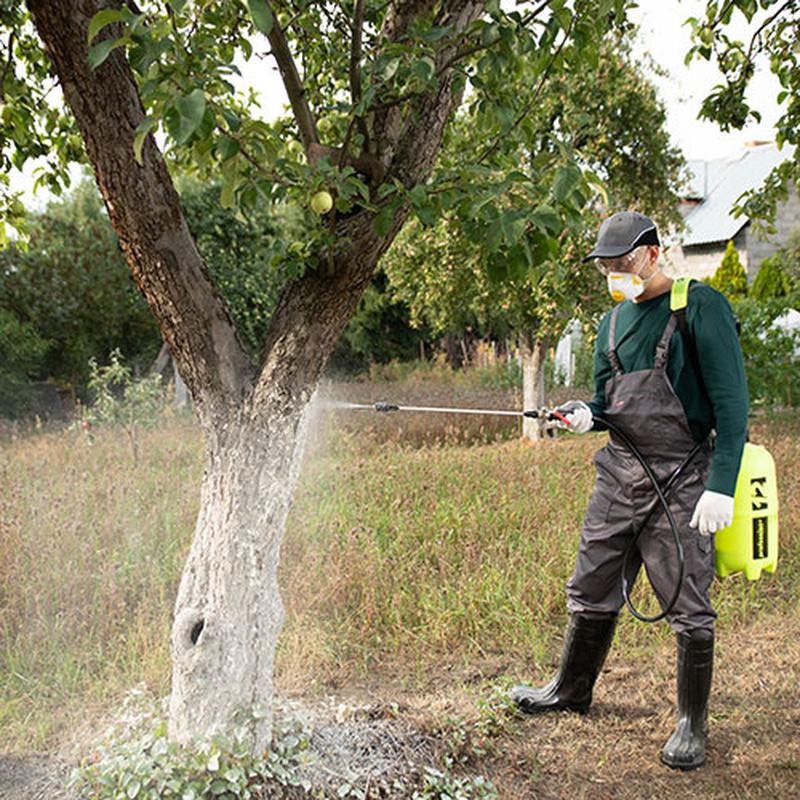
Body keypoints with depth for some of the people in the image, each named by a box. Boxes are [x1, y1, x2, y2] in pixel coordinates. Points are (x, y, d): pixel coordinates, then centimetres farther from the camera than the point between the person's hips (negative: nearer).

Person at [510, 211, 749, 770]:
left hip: (680, 481, -6)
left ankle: (693, 725, 18)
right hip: (619, 473, 6)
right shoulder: (614, 321, 12)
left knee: (689, 611, 2)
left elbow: (732, 401, -14)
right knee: (591, 594, 14)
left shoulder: (700, 306, -9)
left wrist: (722, 486, -21)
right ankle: (571, 692, 33)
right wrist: (587, 415, -6)